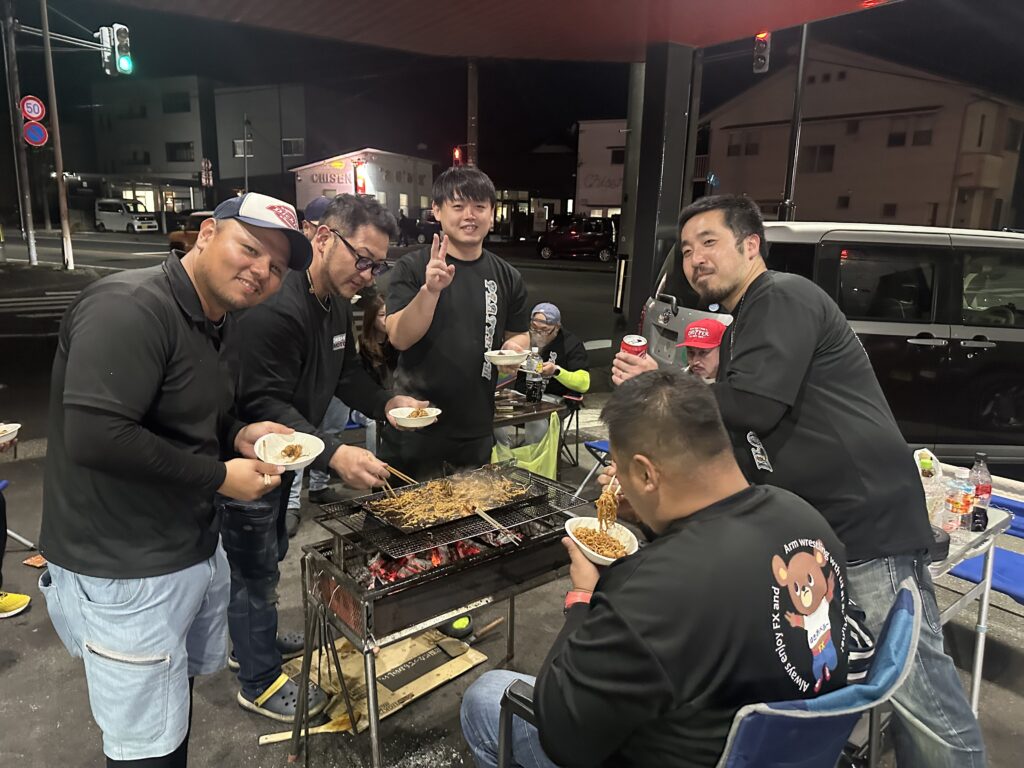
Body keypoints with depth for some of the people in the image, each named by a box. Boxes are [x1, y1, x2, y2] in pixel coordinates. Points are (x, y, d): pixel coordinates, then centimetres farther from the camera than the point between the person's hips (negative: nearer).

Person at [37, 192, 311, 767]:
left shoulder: (220, 322, 7)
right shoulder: (129, 307, -23)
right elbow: (93, 437, -31)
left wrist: (238, 437, -1)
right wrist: (218, 476, -22)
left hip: (198, 549, 9)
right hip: (126, 573, -9)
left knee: (179, 699, 27)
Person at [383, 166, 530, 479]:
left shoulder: (507, 277, 4)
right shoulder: (412, 268, -7)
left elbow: (519, 334, 16)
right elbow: (399, 338, -16)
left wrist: (513, 347, -7)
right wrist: (430, 290, -30)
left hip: (477, 431, 4)